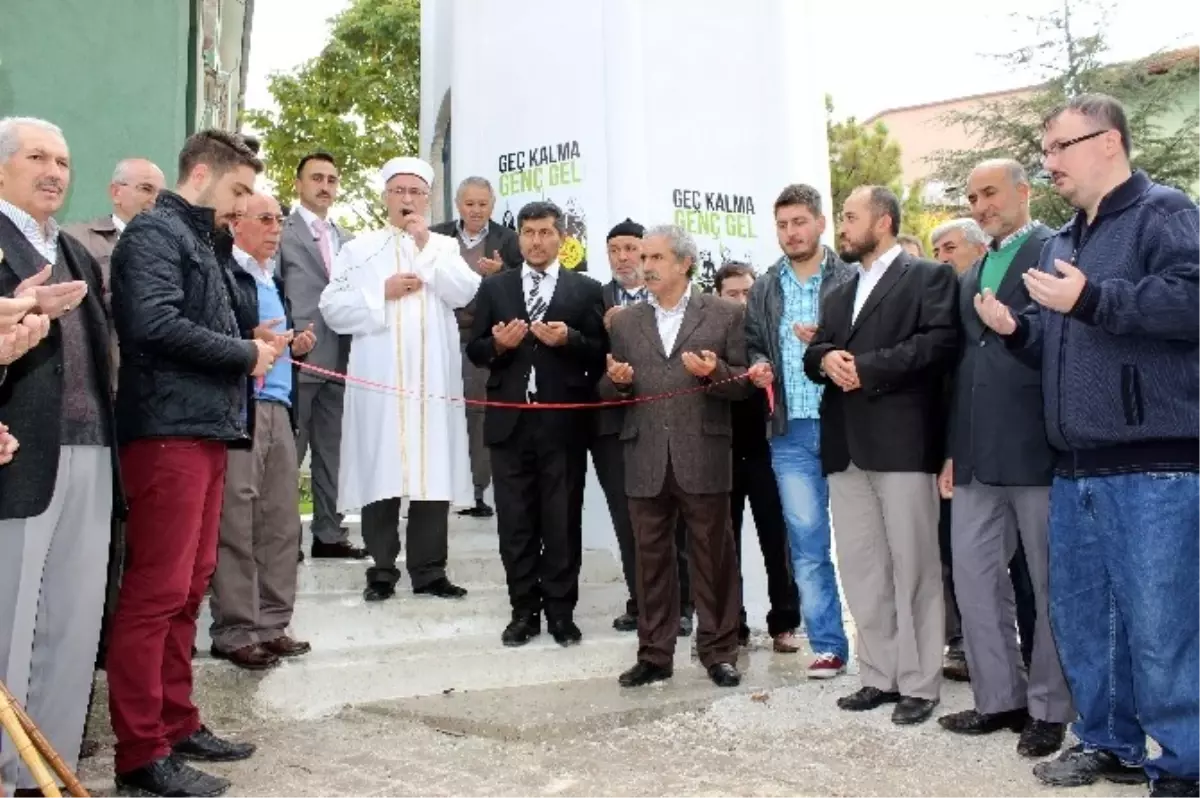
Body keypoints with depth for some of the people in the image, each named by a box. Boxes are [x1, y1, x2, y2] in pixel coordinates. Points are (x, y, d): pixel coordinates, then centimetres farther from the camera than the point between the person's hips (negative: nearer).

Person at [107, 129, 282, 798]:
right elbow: (153, 323, -19)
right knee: (156, 591, -6)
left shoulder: (206, 243, 23)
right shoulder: (155, 231, -4)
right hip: (168, 430, -9)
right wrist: (246, 354, -10)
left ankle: (176, 724, 23)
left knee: (189, 587, 13)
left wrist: (251, 346, 1)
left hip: (207, 428, 10)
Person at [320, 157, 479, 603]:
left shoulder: (445, 247, 15)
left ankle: (429, 570, 11)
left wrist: (428, 246, -6)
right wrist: (383, 292, -7)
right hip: (379, 381, -1)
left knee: (434, 474, 2)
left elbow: (465, 293, -4)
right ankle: (382, 570, 11)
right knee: (381, 474, 1)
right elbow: (333, 309, 3)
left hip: (434, 380, 1)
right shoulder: (359, 249, 11)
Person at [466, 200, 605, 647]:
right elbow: (475, 351, 9)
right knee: (515, 522, 7)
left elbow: (600, 354, 1)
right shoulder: (494, 287, 11)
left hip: (563, 423, -2)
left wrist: (569, 339, -17)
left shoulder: (585, 289, 6)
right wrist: (497, 344, -12)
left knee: (563, 521, 4)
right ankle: (524, 611, 18)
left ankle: (561, 611, 16)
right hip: (510, 421, 2)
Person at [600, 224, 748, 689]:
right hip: (646, 460, 3)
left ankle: (719, 652, 19)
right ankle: (654, 654, 20)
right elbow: (609, 392, 14)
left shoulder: (725, 314, 4)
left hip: (703, 458, -3)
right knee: (651, 559, 9)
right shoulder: (625, 321, 13)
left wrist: (714, 372, -18)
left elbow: (744, 383, 1)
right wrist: (618, 381, -8)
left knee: (713, 558, 5)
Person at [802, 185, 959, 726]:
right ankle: (879, 676, 18)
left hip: (902, 442, -7)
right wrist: (826, 358, -6)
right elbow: (813, 354, 17)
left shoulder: (929, 277, 3)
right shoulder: (838, 296, 25)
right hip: (846, 447, 7)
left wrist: (867, 367, -15)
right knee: (860, 567, 8)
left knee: (912, 566, -1)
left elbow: (940, 342, -12)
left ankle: (919, 684, 9)